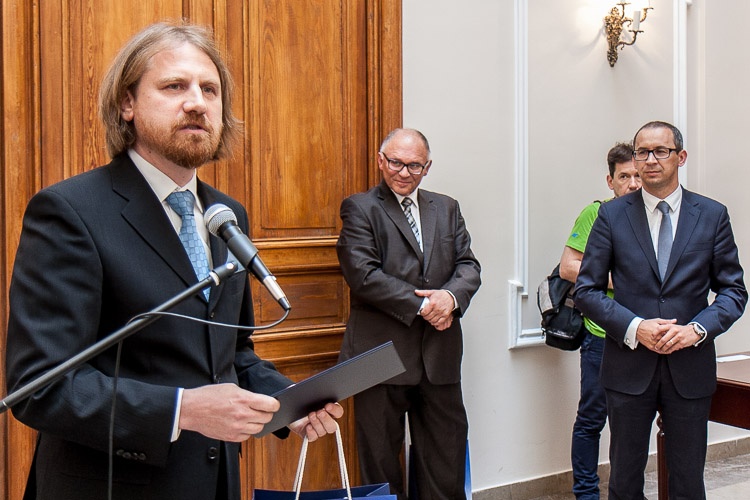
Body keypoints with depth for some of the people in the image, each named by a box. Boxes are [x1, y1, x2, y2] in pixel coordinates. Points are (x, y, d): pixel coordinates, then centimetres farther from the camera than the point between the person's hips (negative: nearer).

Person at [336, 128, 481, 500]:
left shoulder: (446, 208, 15)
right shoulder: (359, 209, -1)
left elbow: (468, 265, 9)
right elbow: (363, 275, -13)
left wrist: (451, 296, -13)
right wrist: (421, 305, -16)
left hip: (439, 354, 4)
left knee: (447, 453, 11)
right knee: (380, 458, 7)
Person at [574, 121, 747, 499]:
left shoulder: (712, 215, 3)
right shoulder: (612, 215, 0)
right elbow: (586, 290, -1)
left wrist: (697, 329, -13)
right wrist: (634, 327, -15)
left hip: (691, 367, 1)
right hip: (628, 367, 0)